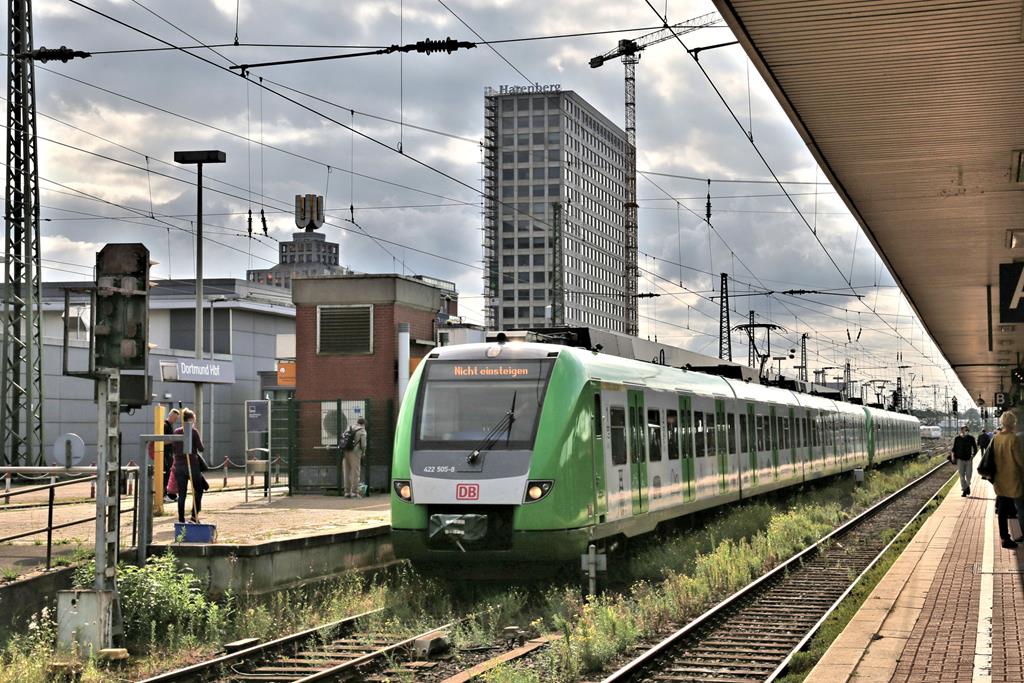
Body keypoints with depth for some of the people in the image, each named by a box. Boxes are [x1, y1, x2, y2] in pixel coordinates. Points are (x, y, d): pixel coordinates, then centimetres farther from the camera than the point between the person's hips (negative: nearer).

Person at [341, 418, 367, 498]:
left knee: (347, 473, 9)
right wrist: (363, 452, 12)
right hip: (355, 452, -5)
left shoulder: (349, 429, 17)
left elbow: (342, 441, 12)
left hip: (345, 452, 5)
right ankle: (354, 492, -5)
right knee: (355, 473, -2)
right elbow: (363, 444, -6)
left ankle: (347, 492, 10)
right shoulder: (362, 431, 2)